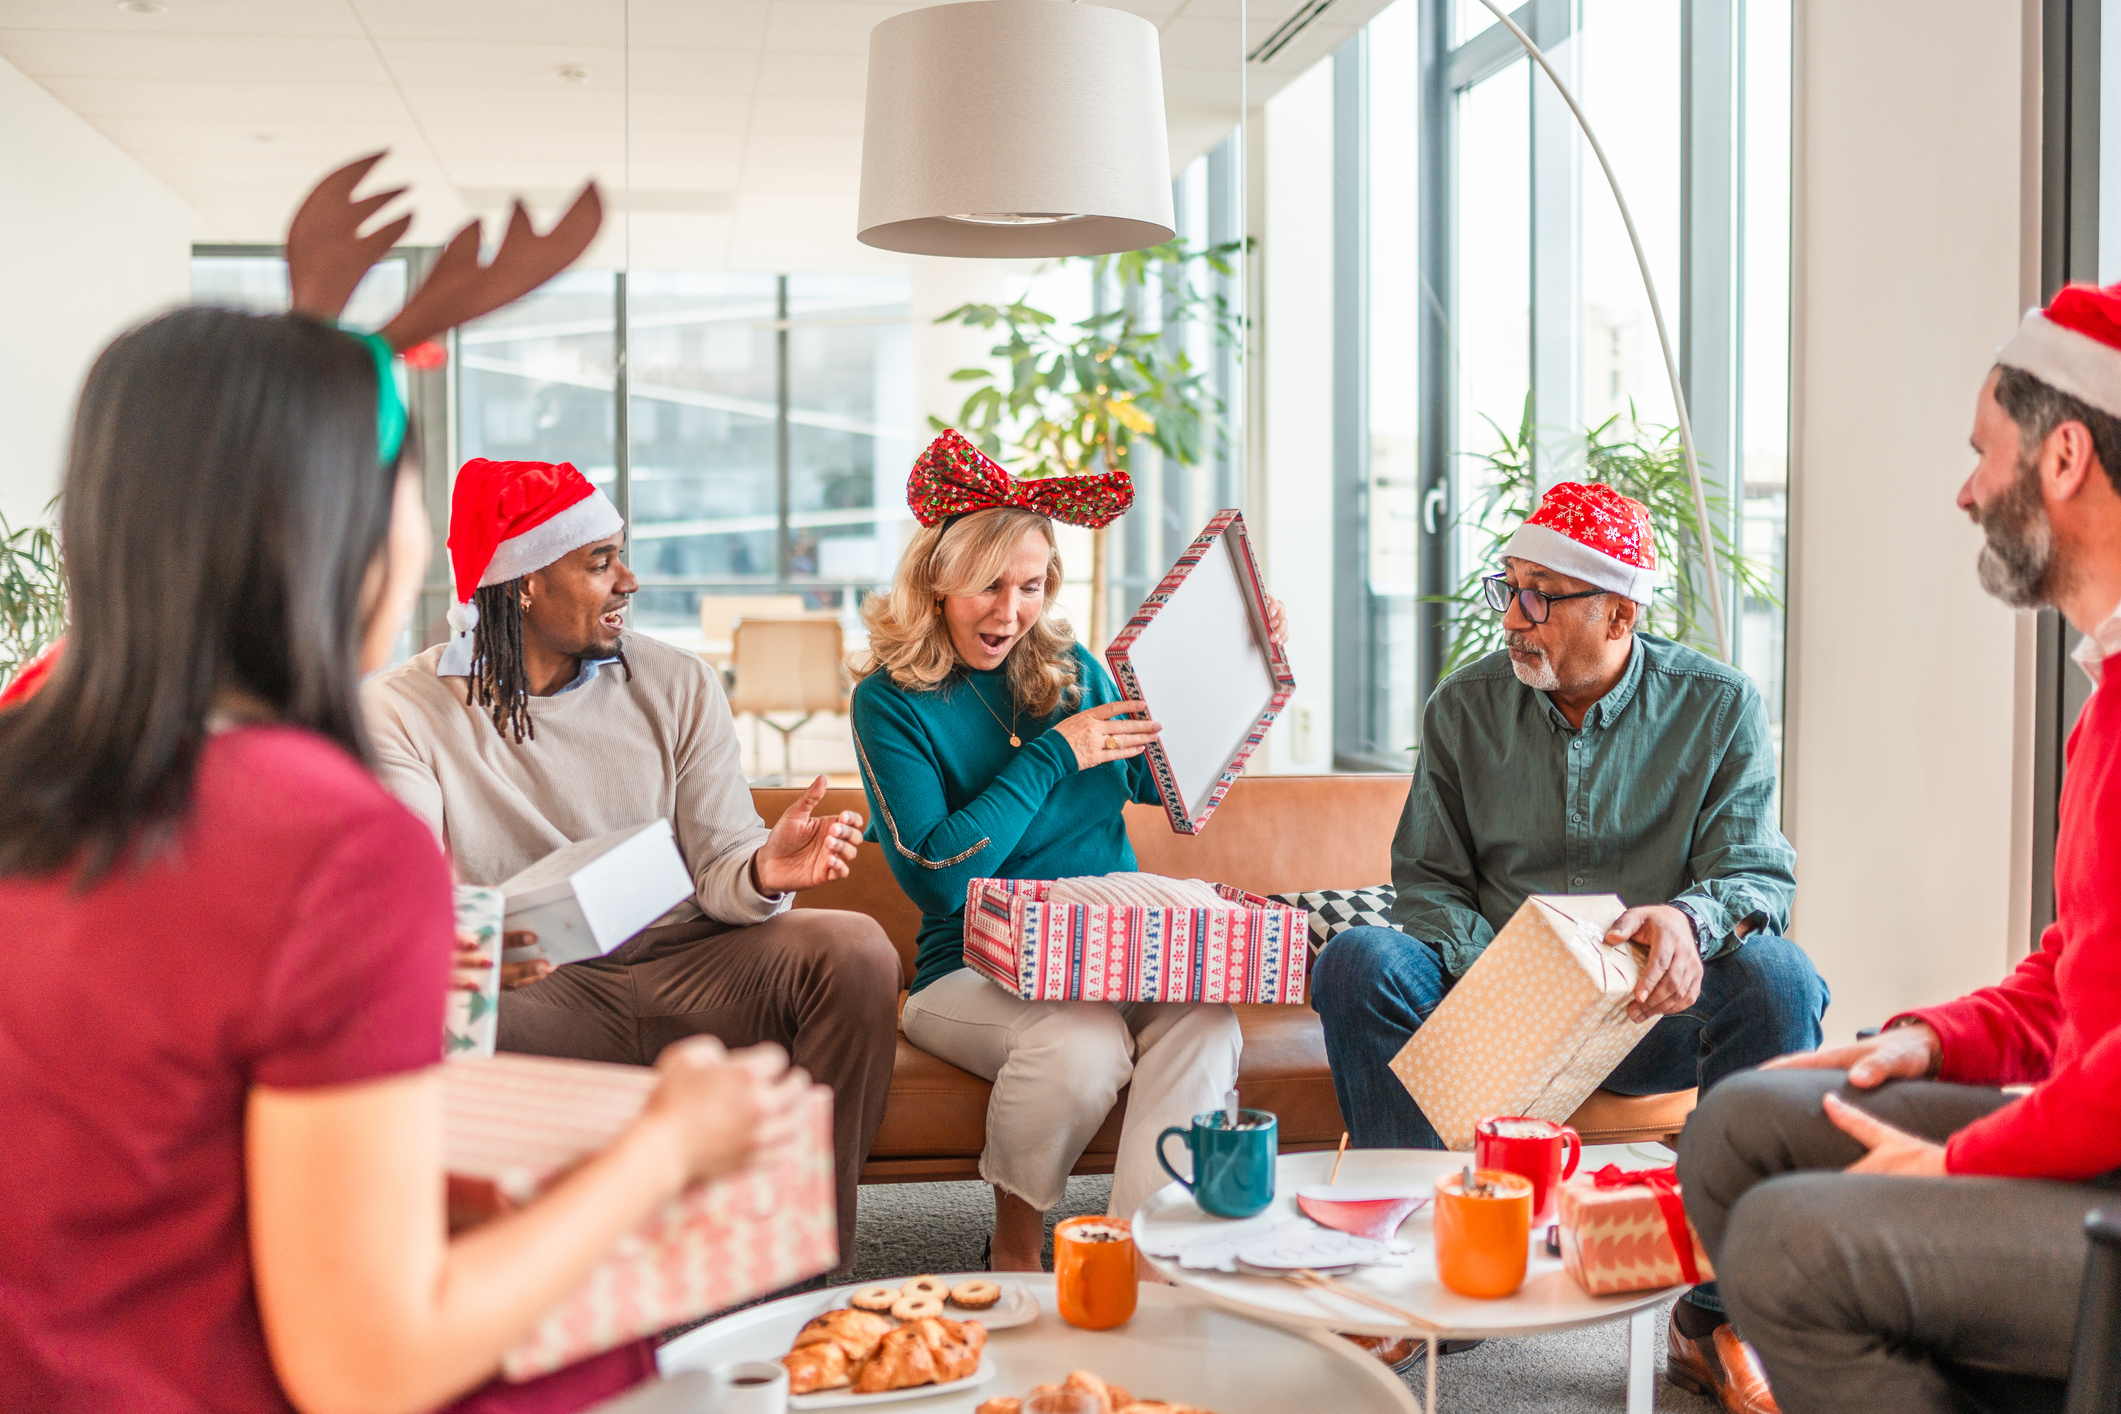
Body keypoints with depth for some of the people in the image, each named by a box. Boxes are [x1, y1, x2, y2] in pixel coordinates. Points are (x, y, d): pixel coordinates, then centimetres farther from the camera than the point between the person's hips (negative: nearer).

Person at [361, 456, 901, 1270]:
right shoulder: (404, 709, -1)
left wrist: (761, 874, -27)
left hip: (680, 965, 3)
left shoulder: (679, 685, 6)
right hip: (529, 990, -2)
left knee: (856, 951, -24)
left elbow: (718, 867, 0)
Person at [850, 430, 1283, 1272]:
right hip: (974, 972, -3)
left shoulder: (1070, 671, 12)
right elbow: (936, 876, -13)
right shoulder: (890, 702, -2)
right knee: (1079, 1040, -35)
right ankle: (1014, 1260, -10)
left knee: (1204, 1021, -30)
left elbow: (1166, 783, 27)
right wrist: (1054, 757, -11)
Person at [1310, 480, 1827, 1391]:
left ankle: (1720, 1308, -22)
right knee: (1357, 963, -26)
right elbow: (1428, 879, 4)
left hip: (1653, 1014, -1)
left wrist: (1692, 921, -31)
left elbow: (1758, 874, -6)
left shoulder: (1718, 707, 0)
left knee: (1775, 976, -32)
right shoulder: (1464, 708, 5)